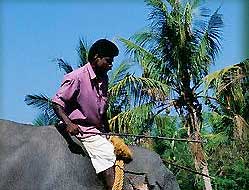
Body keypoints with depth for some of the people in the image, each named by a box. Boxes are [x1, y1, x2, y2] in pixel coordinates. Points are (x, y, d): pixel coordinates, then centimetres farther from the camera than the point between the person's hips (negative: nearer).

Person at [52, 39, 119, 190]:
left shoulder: (104, 79, 12)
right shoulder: (76, 77, -12)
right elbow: (57, 103, -14)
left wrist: (108, 132, 17)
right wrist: (68, 123, -28)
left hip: (97, 129, 9)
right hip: (80, 129, -9)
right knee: (108, 155, -22)